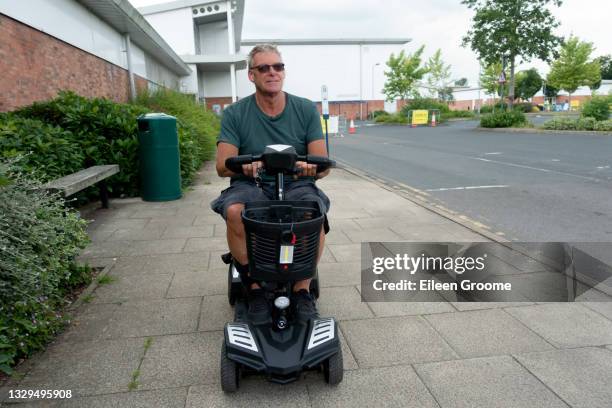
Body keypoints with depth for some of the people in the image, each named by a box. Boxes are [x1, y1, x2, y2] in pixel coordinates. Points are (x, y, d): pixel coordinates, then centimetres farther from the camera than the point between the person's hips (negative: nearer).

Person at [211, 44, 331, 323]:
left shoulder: (306, 109, 2)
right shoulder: (235, 114, 1)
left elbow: (323, 164, -4)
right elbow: (222, 166, -7)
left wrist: (312, 168, -29)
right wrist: (242, 165, -31)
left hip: (296, 185, 1)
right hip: (251, 185, 0)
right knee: (235, 211, -32)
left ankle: (302, 289, -10)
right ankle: (256, 287, -12)